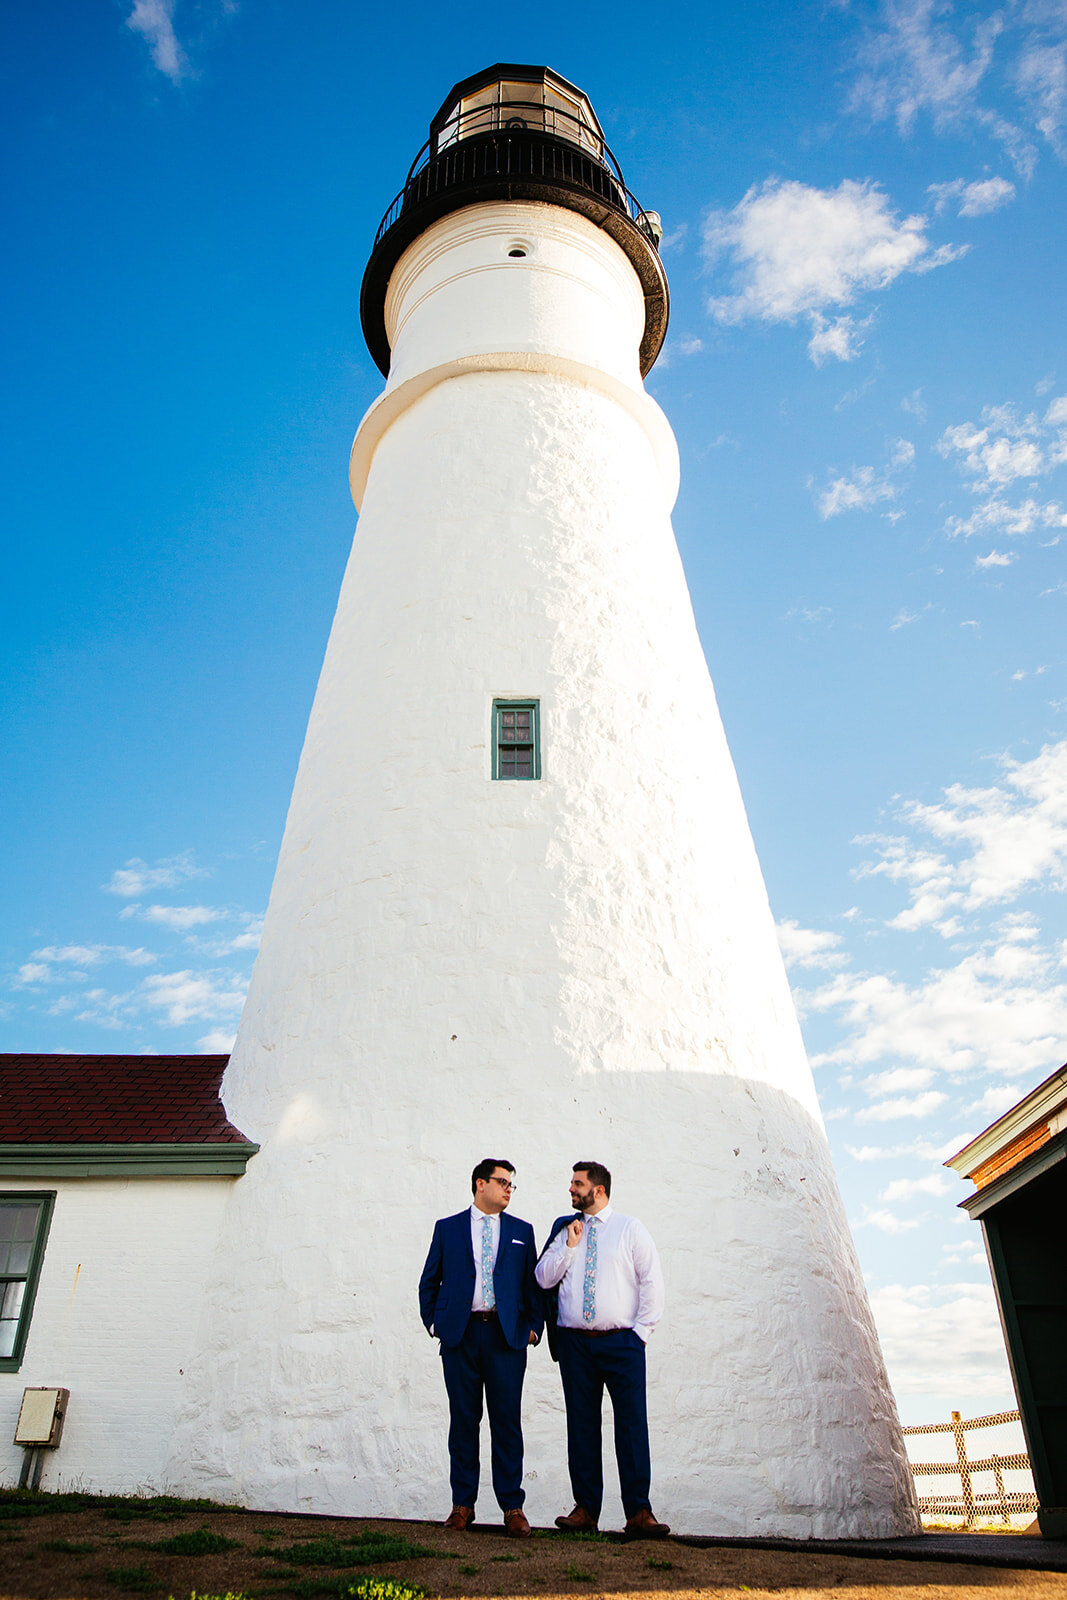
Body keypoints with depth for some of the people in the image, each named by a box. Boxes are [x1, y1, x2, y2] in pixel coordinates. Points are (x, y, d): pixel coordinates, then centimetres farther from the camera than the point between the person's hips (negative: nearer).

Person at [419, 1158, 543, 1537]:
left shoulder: (522, 1231, 11)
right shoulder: (447, 1228, 8)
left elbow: (534, 1283, 11)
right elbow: (429, 1281, 12)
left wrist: (534, 1327, 3)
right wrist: (433, 1322, 5)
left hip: (507, 1336, 0)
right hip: (459, 1335, 0)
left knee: (507, 1422, 1)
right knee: (463, 1420, 6)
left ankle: (512, 1506, 12)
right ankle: (462, 1504, 19)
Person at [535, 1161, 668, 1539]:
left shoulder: (630, 1229, 4)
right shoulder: (564, 1229, 12)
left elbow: (652, 1282, 2)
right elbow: (544, 1278, 7)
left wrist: (641, 1329, -5)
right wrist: (569, 1246, -4)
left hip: (622, 1341, -3)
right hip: (574, 1341, 3)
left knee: (632, 1424, -5)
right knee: (582, 1424, 5)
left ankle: (639, 1513, 0)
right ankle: (585, 1509, 14)